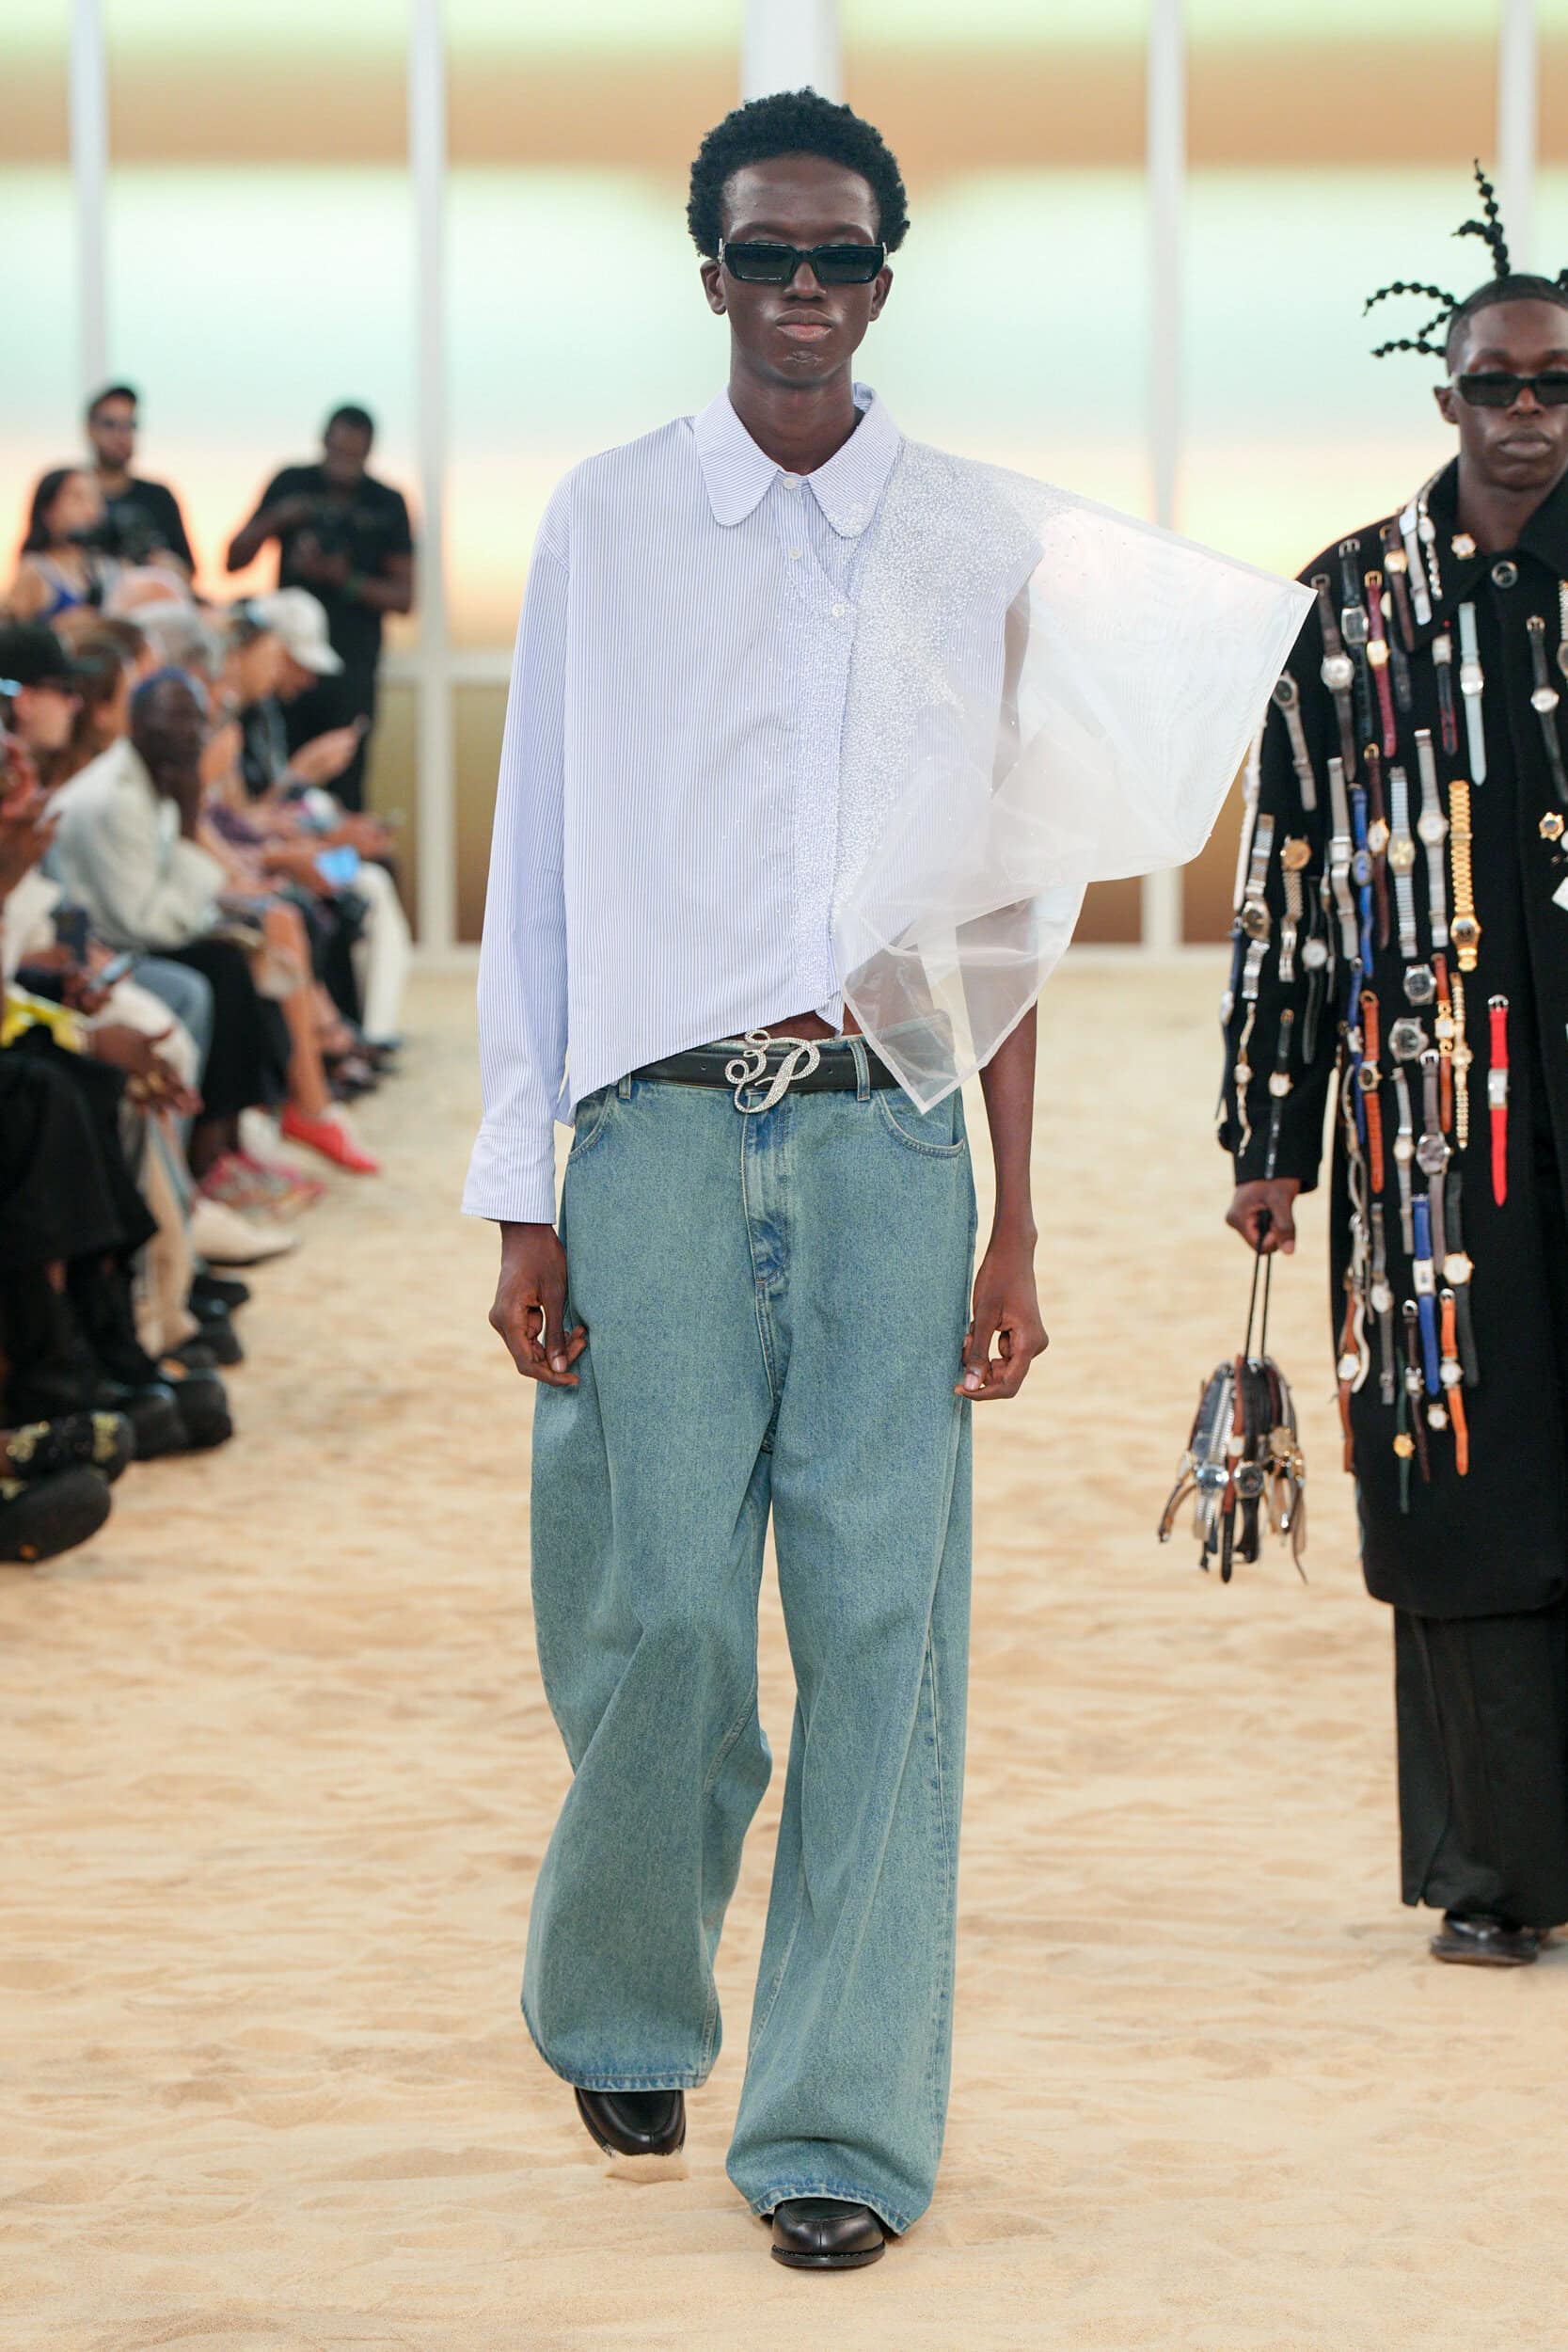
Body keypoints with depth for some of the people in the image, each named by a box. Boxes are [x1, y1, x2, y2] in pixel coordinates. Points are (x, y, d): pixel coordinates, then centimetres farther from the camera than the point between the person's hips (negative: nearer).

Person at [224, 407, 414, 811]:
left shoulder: (387, 504, 5)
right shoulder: (291, 485, 8)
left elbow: (404, 597, 5)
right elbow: (234, 560, 8)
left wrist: (347, 581, -12)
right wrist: (275, 519, -8)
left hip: (351, 670, -1)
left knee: (344, 789, -8)